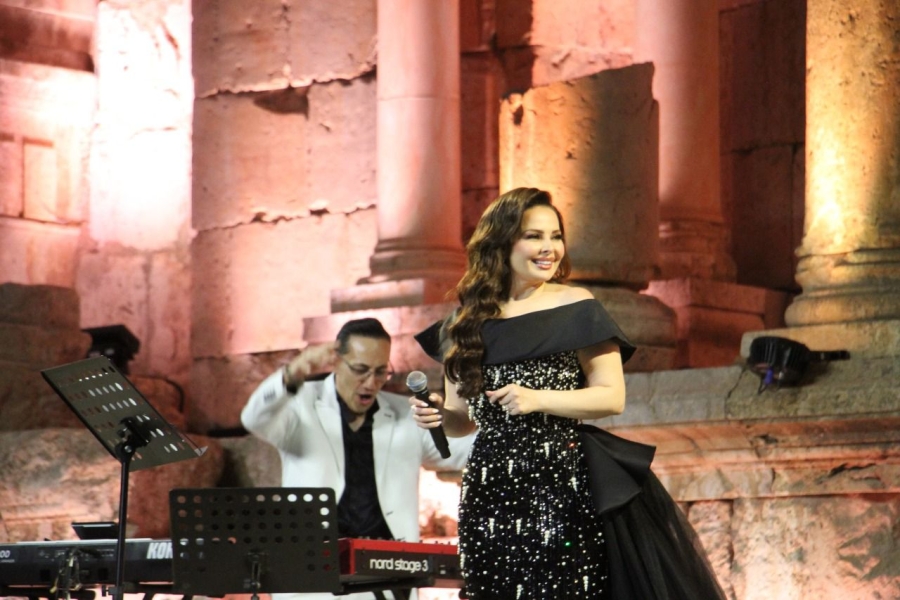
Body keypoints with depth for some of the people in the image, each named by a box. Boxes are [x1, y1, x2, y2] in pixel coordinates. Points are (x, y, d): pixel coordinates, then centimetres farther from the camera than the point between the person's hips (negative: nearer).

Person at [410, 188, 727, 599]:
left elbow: (613, 398, -2)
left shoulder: (575, 308, 3)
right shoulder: (468, 322, 13)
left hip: (560, 485, -3)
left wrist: (538, 399, -13)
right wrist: (438, 415, -4)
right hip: (489, 492, 3)